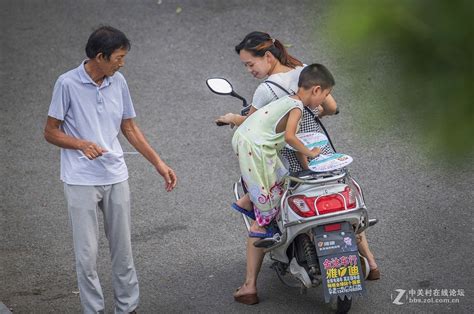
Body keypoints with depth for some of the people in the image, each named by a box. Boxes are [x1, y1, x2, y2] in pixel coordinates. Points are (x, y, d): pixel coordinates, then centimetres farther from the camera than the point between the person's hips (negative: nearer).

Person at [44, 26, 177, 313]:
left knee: (123, 249, 11)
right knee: (88, 254, -1)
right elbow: (51, 132, -4)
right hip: (81, 181, -4)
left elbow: (130, 128, 14)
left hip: (116, 178, 5)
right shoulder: (68, 84, -11)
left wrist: (159, 164, 10)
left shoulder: (118, 82, 4)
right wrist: (82, 144, -22)